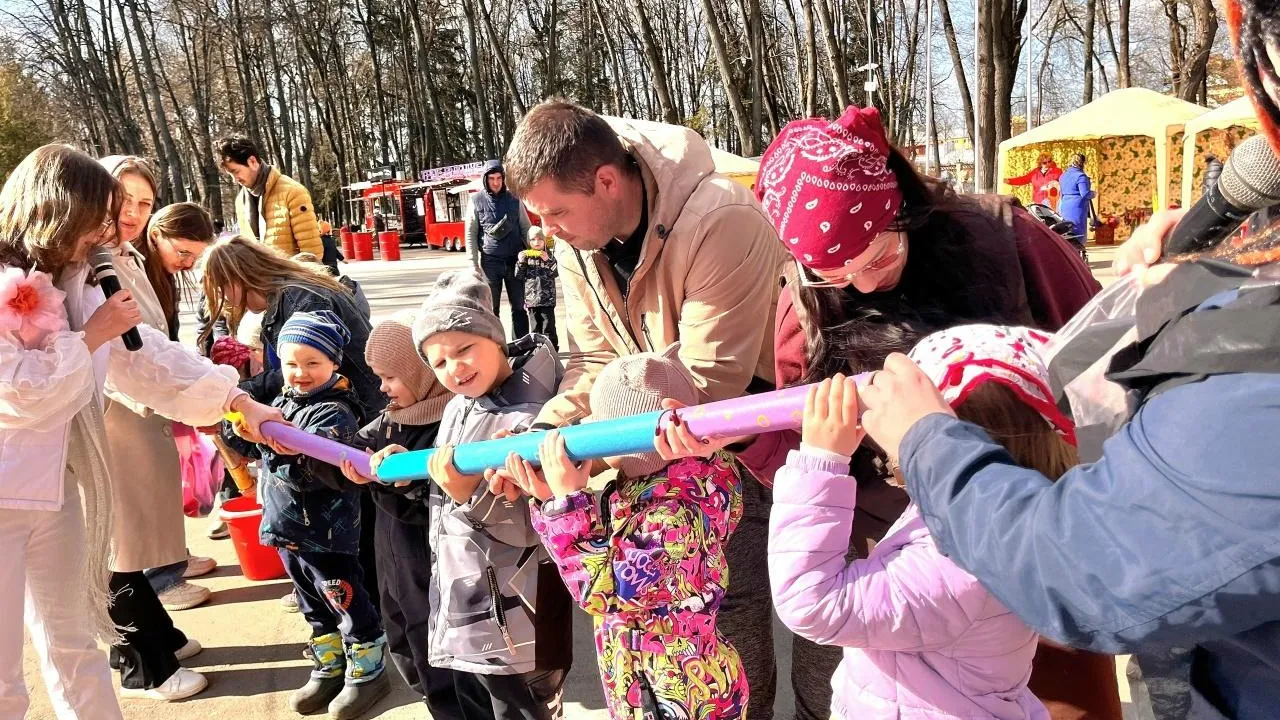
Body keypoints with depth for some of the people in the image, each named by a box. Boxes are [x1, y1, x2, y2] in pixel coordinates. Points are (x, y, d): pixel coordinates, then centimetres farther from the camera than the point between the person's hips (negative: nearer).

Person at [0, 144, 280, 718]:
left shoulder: (69, 281, 10)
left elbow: (143, 354, 8)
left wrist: (237, 402, 4)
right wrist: (92, 336, -14)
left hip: (55, 478, 8)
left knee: (72, 644, 19)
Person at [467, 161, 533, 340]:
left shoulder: (514, 200, 6)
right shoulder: (477, 201, 2)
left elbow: (526, 229, 9)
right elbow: (471, 234, 3)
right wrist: (474, 263, -2)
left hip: (515, 259, 1)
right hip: (490, 261, -1)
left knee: (519, 307, 4)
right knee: (491, 309, 4)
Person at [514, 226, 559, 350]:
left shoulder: (549, 256, 3)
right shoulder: (525, 256, 7)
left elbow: (555, 273, -7)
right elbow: (519, 276, 5)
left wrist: (547, 260, -19)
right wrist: (520, 262, -10)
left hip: (547, 297, -2)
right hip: (531, 297, 2)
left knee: (548, 325, -1)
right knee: (535, 325, 9)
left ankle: (552, 347, 5)